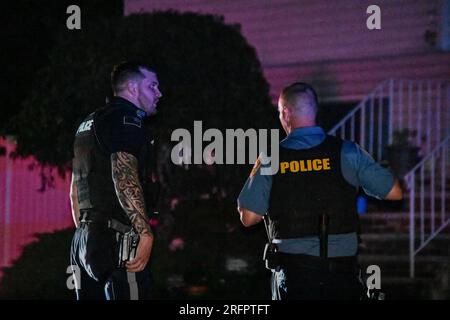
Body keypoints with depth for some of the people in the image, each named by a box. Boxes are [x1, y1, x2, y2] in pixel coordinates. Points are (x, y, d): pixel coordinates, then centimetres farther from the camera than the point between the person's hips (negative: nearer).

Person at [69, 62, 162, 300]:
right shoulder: (126, 119, -7)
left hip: (84, 240, 9)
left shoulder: (89, 124, 24)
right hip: (117, 240, -9)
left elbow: (75, 190, 25)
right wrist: (145, 233, -22)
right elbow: (124, 177, -20)